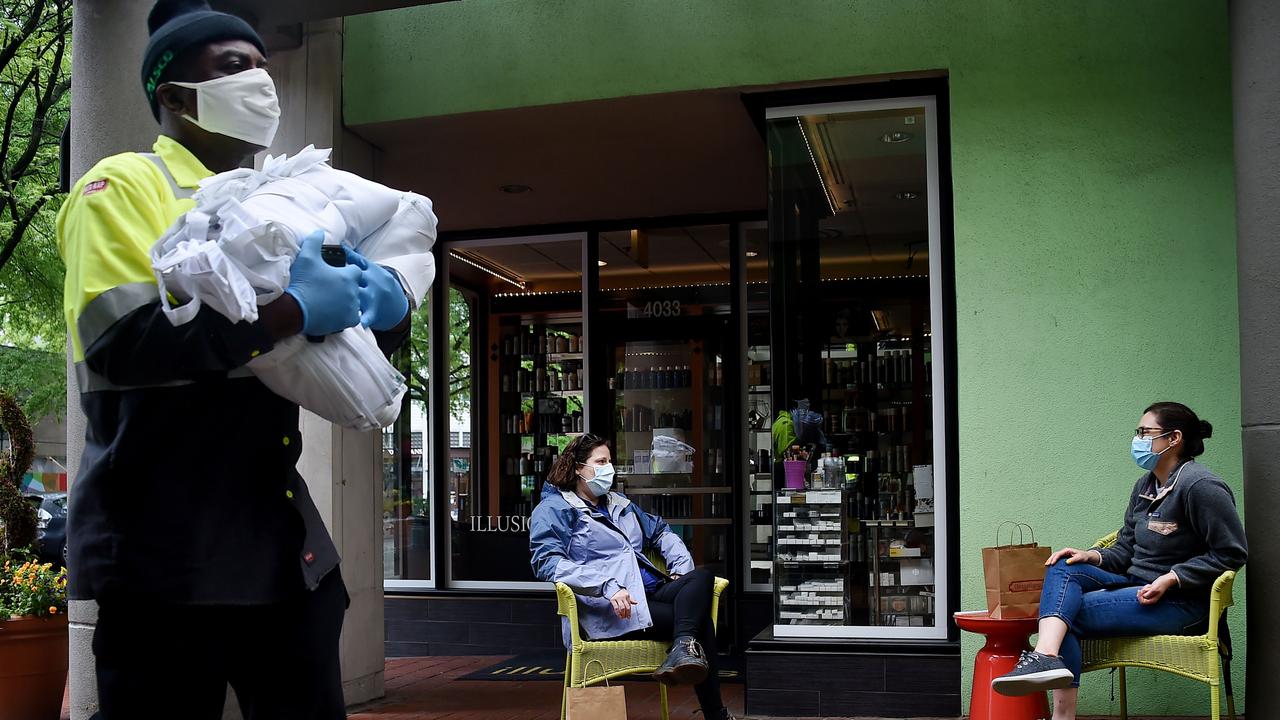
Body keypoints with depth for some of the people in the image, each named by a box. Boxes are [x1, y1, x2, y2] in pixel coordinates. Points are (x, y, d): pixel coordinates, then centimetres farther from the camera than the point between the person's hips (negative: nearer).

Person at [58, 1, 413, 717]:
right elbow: (119, 341, -18)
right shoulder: (123, 184, -2)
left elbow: (352, 339, 20)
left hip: (285, 543, 6)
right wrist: (291, 311, -23)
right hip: (168, 551, -6)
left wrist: (388, 307, -4)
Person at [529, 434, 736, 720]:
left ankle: (684, 650, -38)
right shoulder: (553, 509, 4)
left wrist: (682, 568, 15)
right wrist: (608, 586, -24)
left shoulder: (618, 504, 28)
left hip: (651, 593, 8)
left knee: (702, 576, -23)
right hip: (609, 610, -7)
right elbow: (549, 562, -13)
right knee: (699, 623, -23)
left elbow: (661, 532, 37)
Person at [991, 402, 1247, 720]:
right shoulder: (1145, 486, 14)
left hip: (1181, 602, -8)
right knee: (1064, 569, -15)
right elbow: (1125, 551, 16)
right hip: (1137, 586, 8)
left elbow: (1232, 553, -13)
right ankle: (1047, 656, -33)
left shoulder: (1199, 485, -12)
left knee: (1071, 613, -20)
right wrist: (1092, 556, -5)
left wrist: (1171, 578, -18)